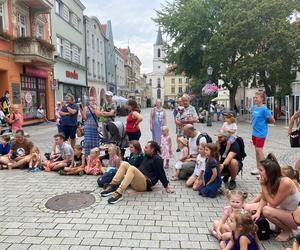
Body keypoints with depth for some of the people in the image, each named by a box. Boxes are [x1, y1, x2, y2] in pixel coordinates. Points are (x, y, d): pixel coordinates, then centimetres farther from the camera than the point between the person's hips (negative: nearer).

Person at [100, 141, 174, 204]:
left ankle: (119, 193, -42)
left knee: (132, 168, -33)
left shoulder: (157, 159, -6)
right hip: (137, 180, 9)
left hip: (145, 184, -9)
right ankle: (112, 186, -17)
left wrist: (167, 187, -8)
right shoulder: (147, 156, 19)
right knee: (124, 164, -7)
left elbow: (161, 174, -8)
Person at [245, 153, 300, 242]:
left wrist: (263, 185, -26)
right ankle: (279, 226, 12)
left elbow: (273, 203, -25)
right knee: (248, 208, -3)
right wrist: (258, 212, -18)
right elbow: (264, 199, -2)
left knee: (267, 210, -33)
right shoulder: (270, 181, -11)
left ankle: (287, 231, -3)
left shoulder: (285, 183, -31)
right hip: (282, 210, 7)